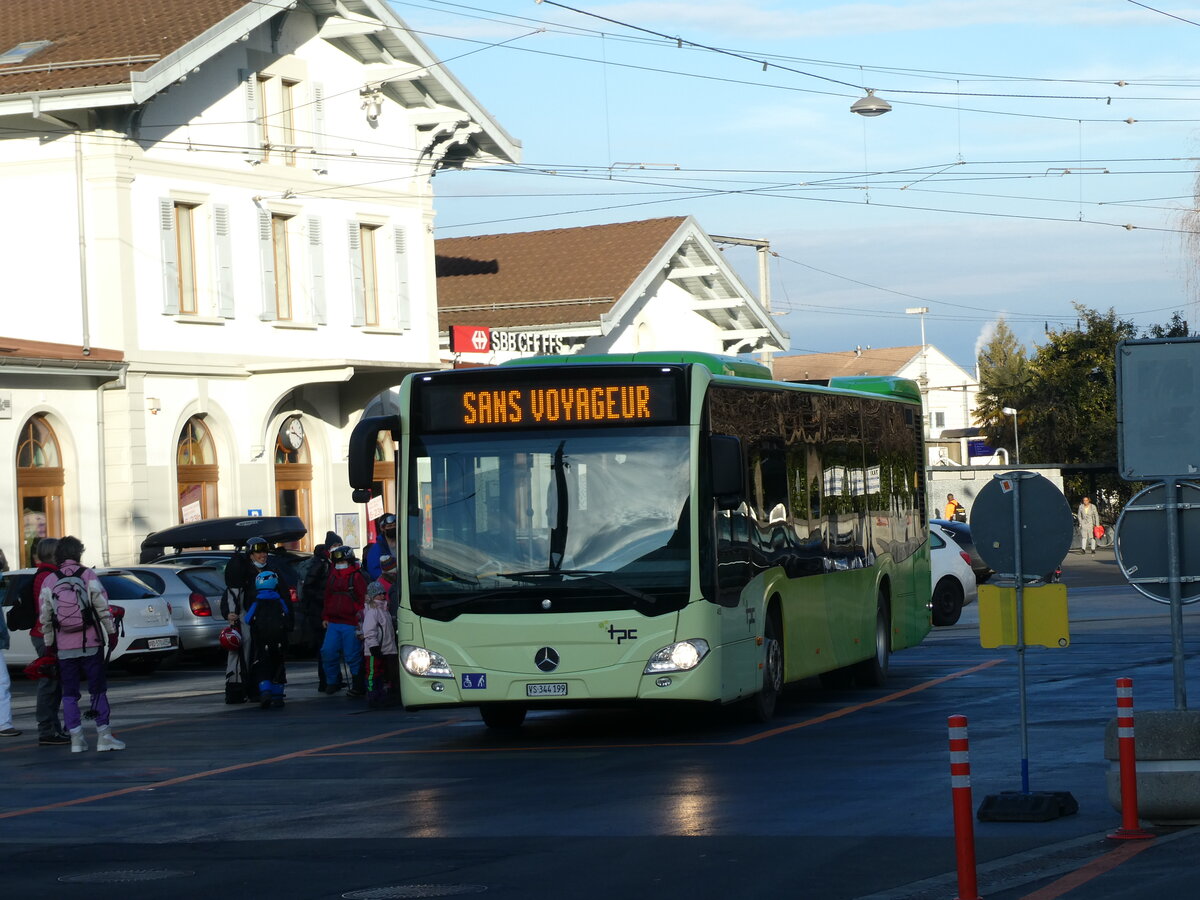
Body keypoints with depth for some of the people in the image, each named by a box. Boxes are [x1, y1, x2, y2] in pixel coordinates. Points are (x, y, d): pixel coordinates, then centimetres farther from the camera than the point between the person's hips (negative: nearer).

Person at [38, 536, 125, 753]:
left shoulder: (49, 582, 2)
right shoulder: (88, 576, -3)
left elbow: (46, 617, 4)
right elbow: (103, 608, -5)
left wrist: (49, 644, 11)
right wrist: (111, 632, 2)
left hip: (64, 647, 2)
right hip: (90, 644, -2)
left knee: (69, 694, 7)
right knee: (98, 690, 3)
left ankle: (76, 739, 4)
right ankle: (103, 736, -2)